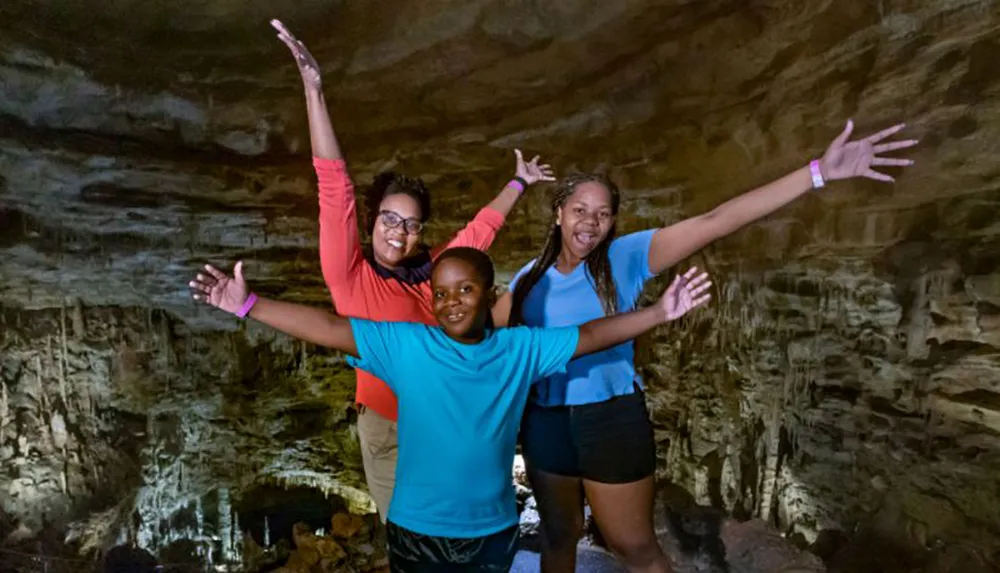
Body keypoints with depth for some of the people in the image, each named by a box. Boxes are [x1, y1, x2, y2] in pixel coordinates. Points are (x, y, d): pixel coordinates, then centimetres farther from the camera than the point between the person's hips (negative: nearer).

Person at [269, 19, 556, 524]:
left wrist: (519, 181, 27)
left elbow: (482, 229, 14)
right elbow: (335, 187, -18)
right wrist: (314, 89, -22)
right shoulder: (351, 275, -11)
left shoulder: (433, 270, -1)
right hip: (389, 431, -3)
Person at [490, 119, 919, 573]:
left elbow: (715, 222, -19)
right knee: (558, 535, 24)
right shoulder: (530, 277, 0)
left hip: (611, 420, -3)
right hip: (545, 423, 4)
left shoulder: (624, 257, -11)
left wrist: (819, 172, -23)